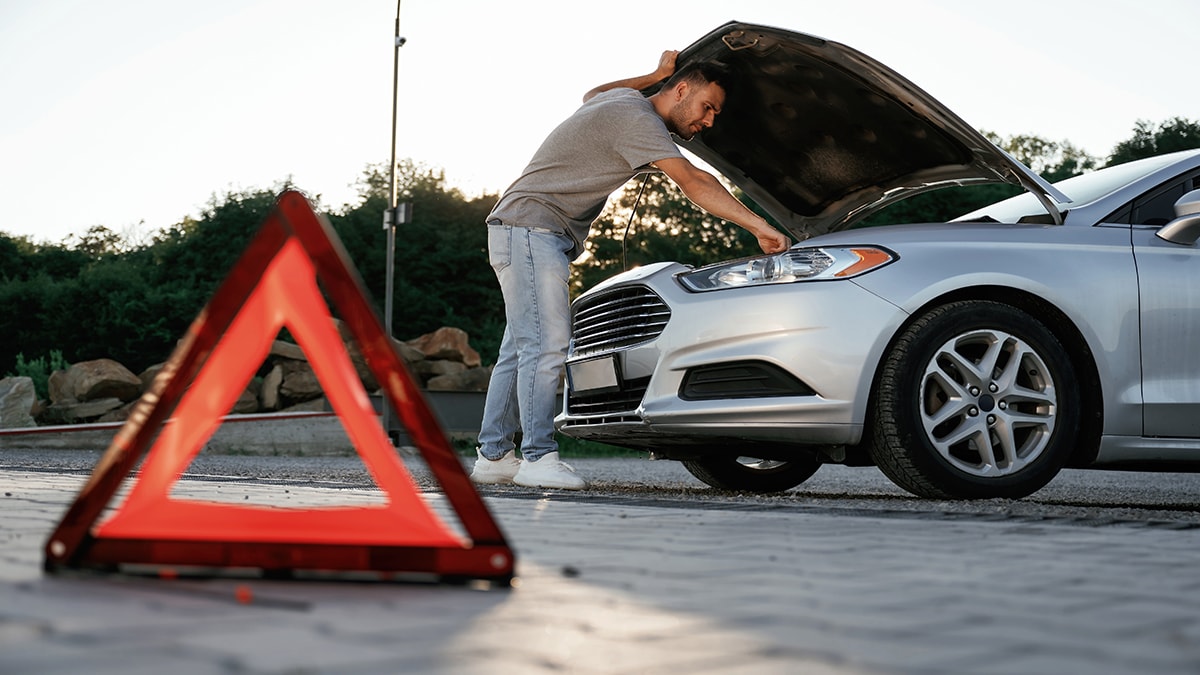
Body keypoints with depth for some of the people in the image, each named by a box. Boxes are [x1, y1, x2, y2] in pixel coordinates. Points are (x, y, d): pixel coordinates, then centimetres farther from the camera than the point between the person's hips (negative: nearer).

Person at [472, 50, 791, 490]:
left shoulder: (622, 98, 15)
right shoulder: (636, 117, -15)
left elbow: (592, 95, 41)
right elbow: (693, 182, -23)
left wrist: (656, 75, 38)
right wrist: (759, 227, -24)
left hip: (546, 237, 11)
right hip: (528, 226, -11)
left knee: (522, 348, 9)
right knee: (547, 344, -16)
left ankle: (493, 456, 12)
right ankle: (538, 458, -17)